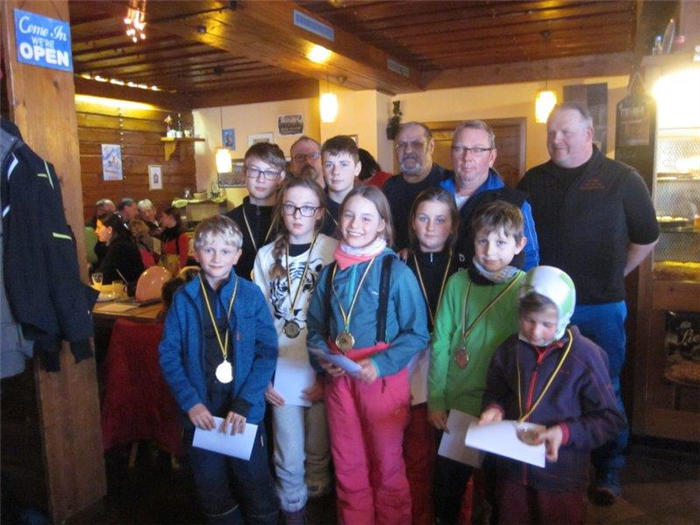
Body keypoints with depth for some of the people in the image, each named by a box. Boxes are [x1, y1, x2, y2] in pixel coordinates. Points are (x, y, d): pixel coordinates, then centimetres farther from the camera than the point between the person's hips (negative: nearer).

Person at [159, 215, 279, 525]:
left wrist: (244, 403, -17)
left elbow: (267, 352, -9)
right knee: (213, 494, 18)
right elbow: (169, 354, -2)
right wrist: (190, 402, -13)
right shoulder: (184, 298, -2)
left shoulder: (251, 295, -6)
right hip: (200, 413, 2)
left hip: (245, 413, -1)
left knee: (256, 489, 11)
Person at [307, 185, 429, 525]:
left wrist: (381, 364, -21)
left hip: (383, 378, -4)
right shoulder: (330, 272, 3)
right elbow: (315, 324, 11)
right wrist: (322, 357, -7)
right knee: (347, 465, 18)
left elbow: (417, 333, -10)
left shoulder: (396, 271, -11)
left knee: (386, 465, 14)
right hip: (338, 379, 4)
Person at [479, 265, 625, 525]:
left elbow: (609, 418, -10)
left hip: (561, 477, -4)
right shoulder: (509, 349, -3)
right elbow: (495, 392, 12)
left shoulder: (585, 356, -16)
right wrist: (495, 409, -9)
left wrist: (566, 432, -22)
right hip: (511, 470, 4)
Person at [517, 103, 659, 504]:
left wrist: (615, 274, 5)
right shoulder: (533, 181, 7)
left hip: (601, 306, -2)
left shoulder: (622, 179, -1)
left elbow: (646, 238, 6)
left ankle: (609, 472, 27)